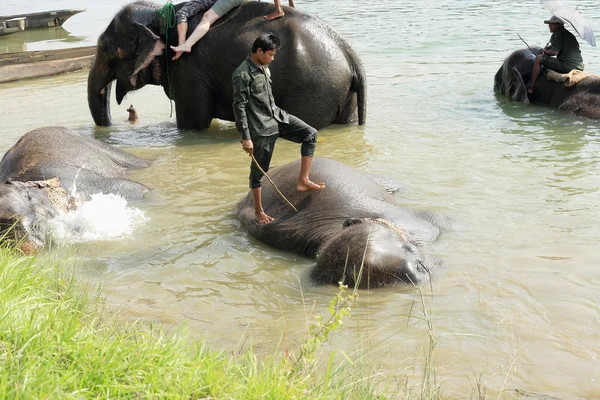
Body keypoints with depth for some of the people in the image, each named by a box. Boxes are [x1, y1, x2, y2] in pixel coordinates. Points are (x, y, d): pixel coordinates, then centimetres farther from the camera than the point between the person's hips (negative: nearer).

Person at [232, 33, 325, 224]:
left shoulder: (264, 68, 9)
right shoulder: (243, 74, -17)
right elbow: (239, 107, -18)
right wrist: (246, 137, -20)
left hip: (277, 117, 8)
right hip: (260, 128, -8)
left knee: (310, 134, -2)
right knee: (259, 170, 3)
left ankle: (303, 181, 0)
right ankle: (259, 212, 16)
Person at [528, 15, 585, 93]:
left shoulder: (557, 34, -6)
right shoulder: (569, 33, 22)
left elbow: (555, 52, -15)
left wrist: (544, 51, 3)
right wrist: (548, 47, 23)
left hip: (566, 66, -9)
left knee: (538, 58, 1)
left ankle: (530, 88, 2)